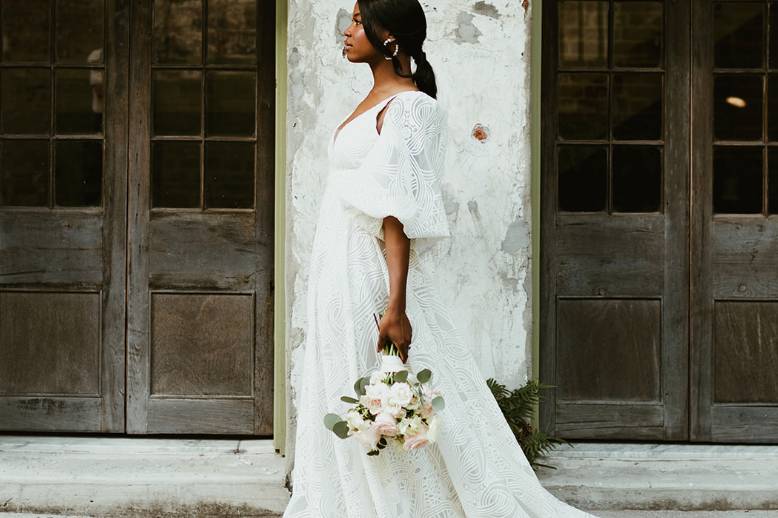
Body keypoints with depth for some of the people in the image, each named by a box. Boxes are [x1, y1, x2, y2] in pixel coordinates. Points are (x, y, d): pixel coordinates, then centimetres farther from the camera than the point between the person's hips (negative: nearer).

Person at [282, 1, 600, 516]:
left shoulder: (407, 107, -14)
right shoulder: (376, 100, 13)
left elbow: (399, 213, -21)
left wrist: (396, 306, -26)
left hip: (370, 276, -9)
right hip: (340, 274, 9)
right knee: (346, 406, 14)